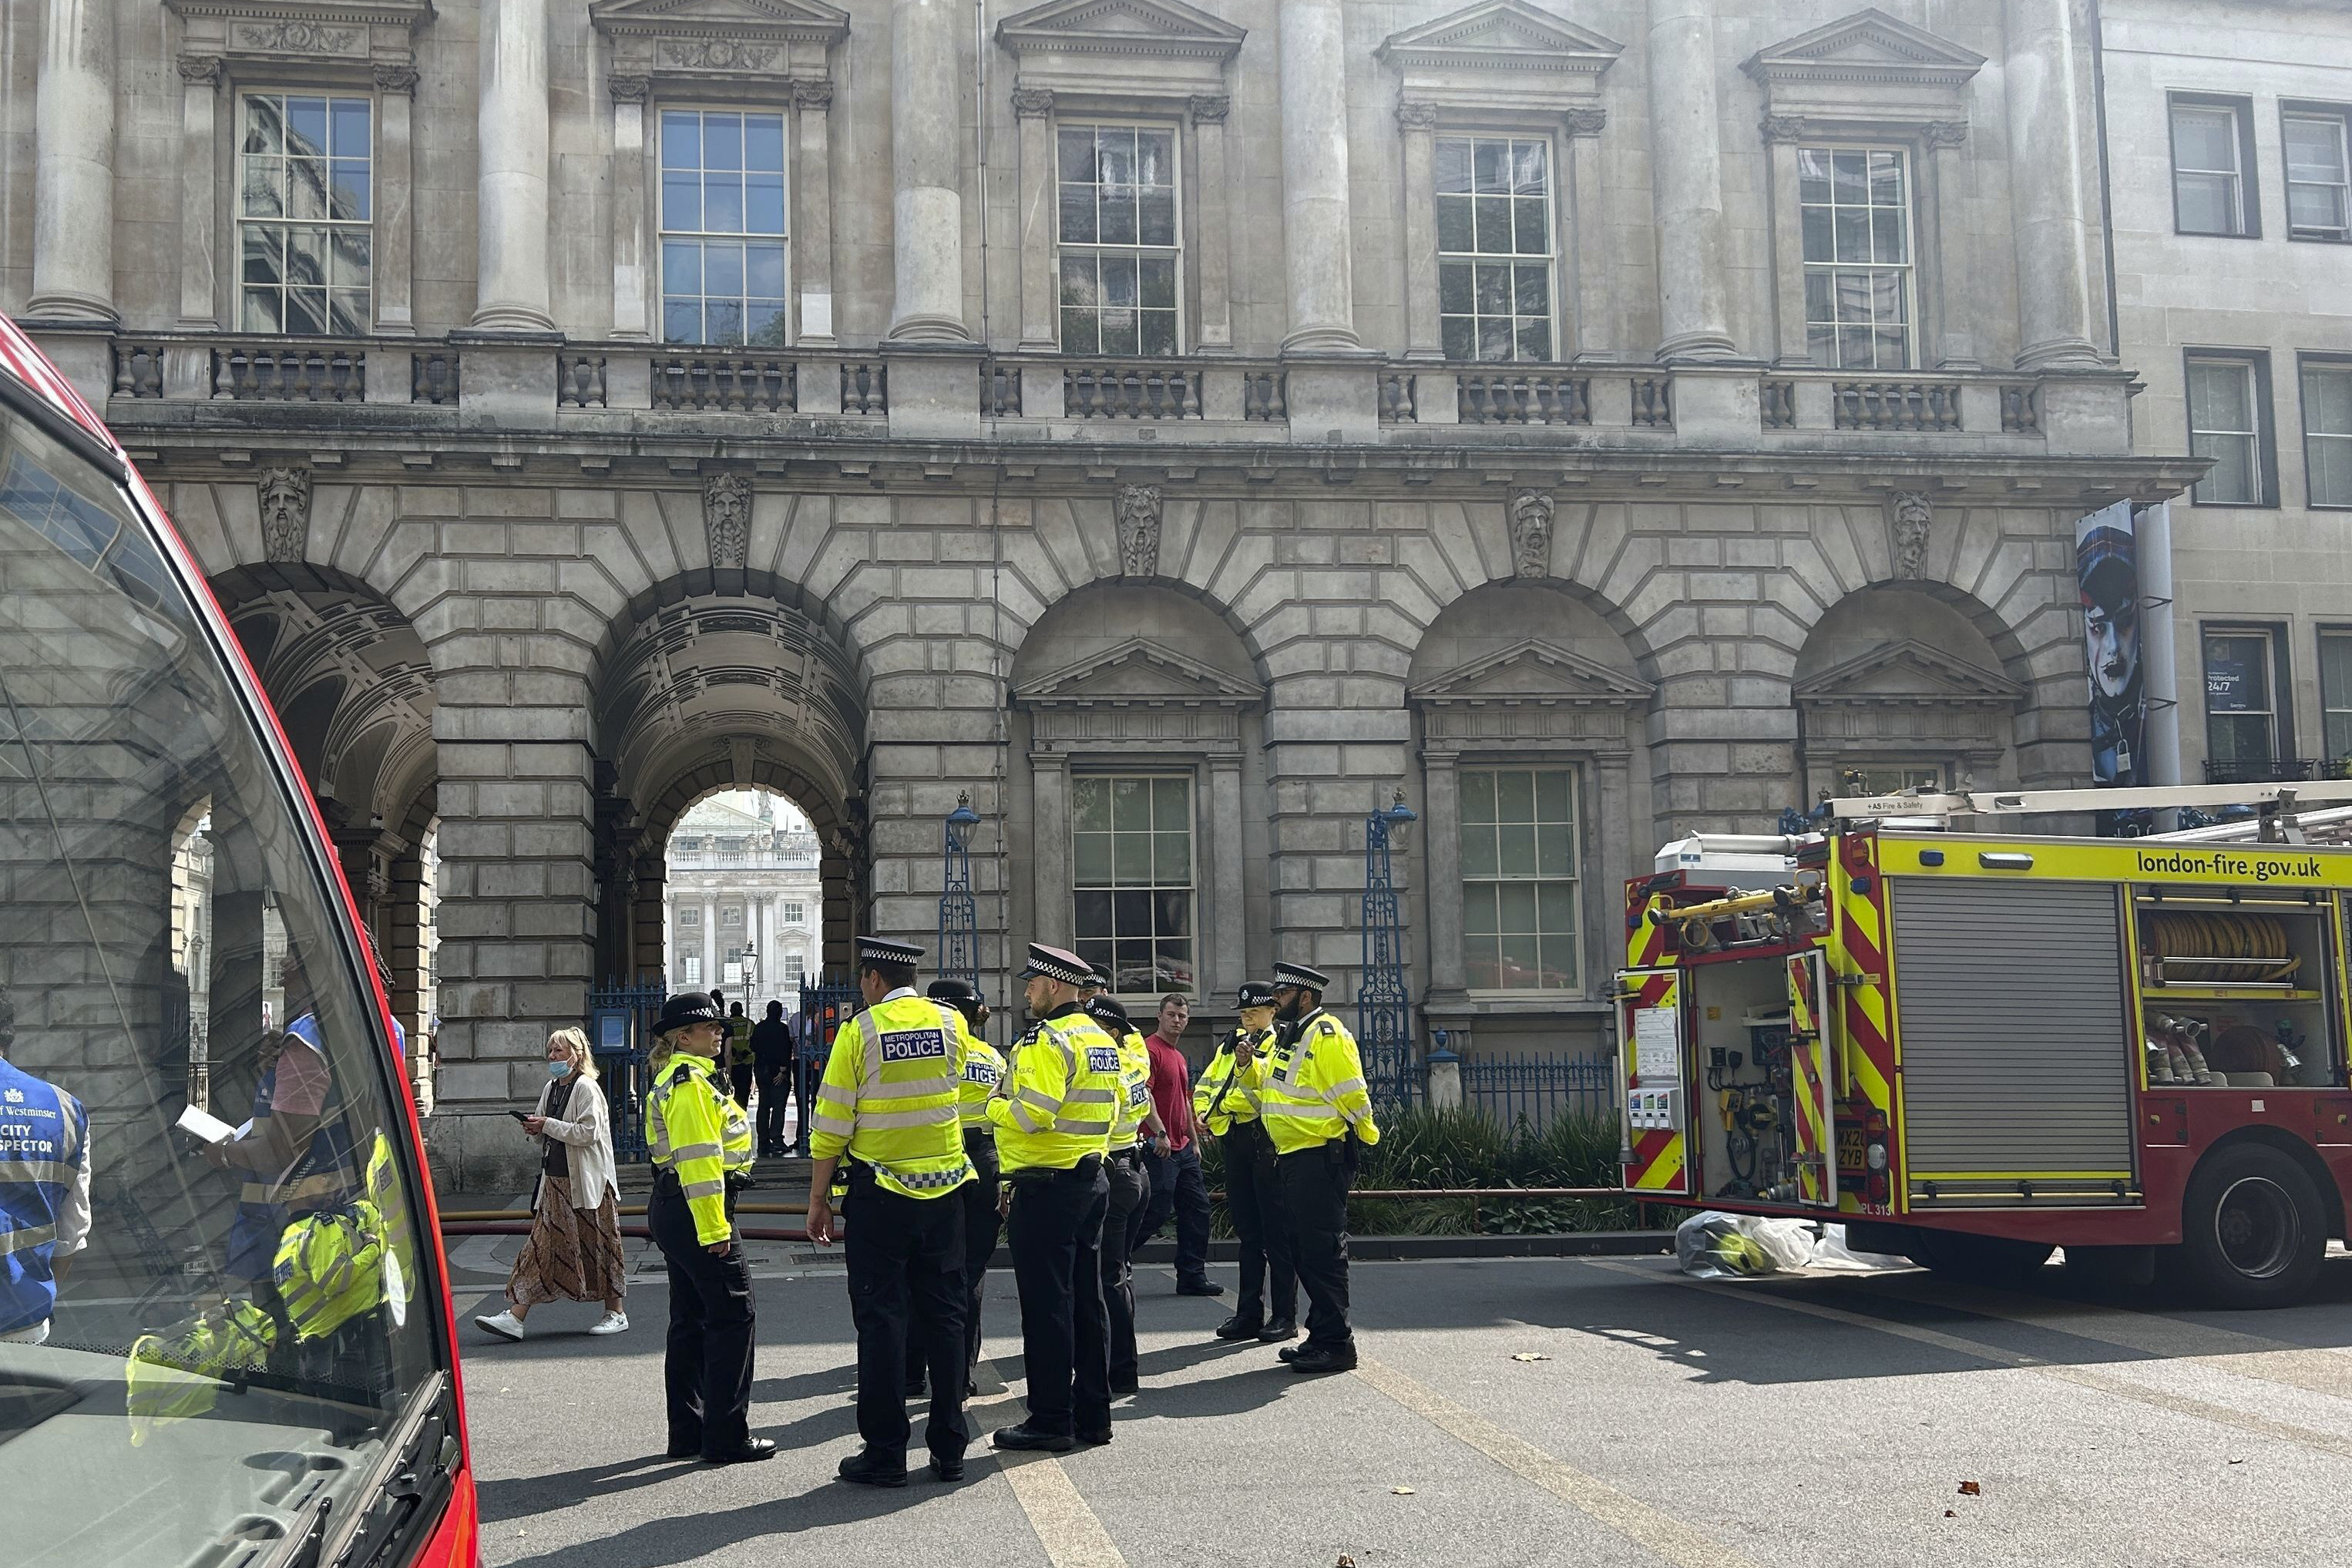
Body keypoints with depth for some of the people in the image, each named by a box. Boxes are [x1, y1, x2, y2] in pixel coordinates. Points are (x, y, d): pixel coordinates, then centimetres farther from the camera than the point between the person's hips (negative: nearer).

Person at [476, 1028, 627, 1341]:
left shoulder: (586, 1088, -11)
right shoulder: (551, 1088, 14)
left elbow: (588, 1132, -19)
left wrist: (548, 1125, -17)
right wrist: (536, 1129, 1)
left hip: (585, 1182, -8)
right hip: (555, 1179, 8)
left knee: (596, 1245, 1)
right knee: (542, 1245, 3)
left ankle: (615, 1313, 14)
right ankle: (515, 1317, -2)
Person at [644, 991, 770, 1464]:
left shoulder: (674, 1080, 18)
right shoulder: (692, 1083, -15)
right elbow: (699, 1161, -21)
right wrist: (714, 1229, -22)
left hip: (671, 1210, 11)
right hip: (695, 1212, -11)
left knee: (690, 1320, 14)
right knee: (732, 1318, -6)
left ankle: (687, 1433, 19)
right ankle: (727, 1438, -3)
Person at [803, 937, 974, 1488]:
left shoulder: (859, 1031, -9)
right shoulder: (952, 1022, 2)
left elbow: (832, 1126, -8)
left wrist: (818, 1200, 0)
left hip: (879, 1193, -4)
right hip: (944, 1190, 4)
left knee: (881, 1318, 2)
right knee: (943, 1314, 9)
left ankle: (885, 1454, 4)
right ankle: (949, 1450, 13)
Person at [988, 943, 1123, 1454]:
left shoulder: (1048, 1039, -16)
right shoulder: (1101, 1039, 13)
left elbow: (1030, 1114, -24)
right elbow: (1113, 1110, 18)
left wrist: (995, 1106, -6)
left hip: (1047, 1187, -9)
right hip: (1092, 1178, 9)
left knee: (1046, 1305, -3)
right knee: (1086, 1301, 13)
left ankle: (1051, 1420, 1)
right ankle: (1093, 1414, 18)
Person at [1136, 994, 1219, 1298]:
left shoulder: (1181, 1057, 19)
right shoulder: (1150, 1049, -10)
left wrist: (1194, 1140, 23)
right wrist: (1160, 1132, -25)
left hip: (1183, 1148, 9)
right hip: (1160, 1147, -9)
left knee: (1197, 1210, 7)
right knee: (1155, 1212, -8)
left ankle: (1192, 1277, 12)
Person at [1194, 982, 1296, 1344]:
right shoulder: (1230, 1045, 18)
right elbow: (1205, 1084, 18)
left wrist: (1247, 1063, -31)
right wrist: (1203, 1112, 1)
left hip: (1269, 1141, -7)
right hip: (1236, 1143, 7)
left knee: (1277, 1231, -3)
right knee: (1247, 1231, 11)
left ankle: (1285, 1316, 2)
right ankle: (1249, 1314, 17)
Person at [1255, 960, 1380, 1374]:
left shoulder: (1327, 1035, -14)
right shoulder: (1288, 1037, 17)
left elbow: (1351, 1095, -17)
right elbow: (1270, 1086, 24)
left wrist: (1366, 1134, -8)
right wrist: (1249, 1065, 7)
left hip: (1320, 1159, -10)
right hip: (1292, 1157, 10)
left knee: (1323, 1251, -7)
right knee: (1304, 1250, 13)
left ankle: (1336, 1343, -3)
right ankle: (1321, 1335, 21)